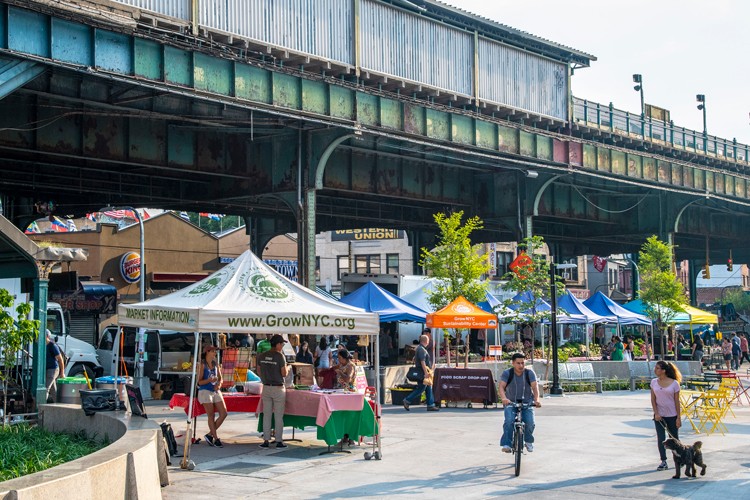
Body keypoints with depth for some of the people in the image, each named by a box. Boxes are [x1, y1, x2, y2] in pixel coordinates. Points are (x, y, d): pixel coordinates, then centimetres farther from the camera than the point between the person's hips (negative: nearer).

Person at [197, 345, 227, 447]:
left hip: (216, 391, 6)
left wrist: (219, 384, -5)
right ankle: (216, 439, 0)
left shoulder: (216, 364, 12)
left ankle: (210, 434, 10)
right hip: (205, 391, -6)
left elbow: (220, 378, 17)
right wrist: (210, 380, -25)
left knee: (224, 413, -2)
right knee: (211, 415, -5)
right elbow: (199, 382, -9)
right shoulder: (202, 365, -6)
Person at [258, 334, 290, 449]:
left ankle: (266, 440, 9)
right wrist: (287, 368, 7)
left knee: (266, 415, 9)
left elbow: (260, 372, 9)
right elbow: (284, 374, -13)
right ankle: (279, 441, 5)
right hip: (278, 388, -4)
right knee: (278, 416, 2)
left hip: (266, 388, 4)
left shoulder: (261, 356, 3)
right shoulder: (280, 356, -13)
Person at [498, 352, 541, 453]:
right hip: (510, 402, -1)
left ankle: (528, 441, 14)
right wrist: (503, 398, -39)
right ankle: (506, 444, -18)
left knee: (530, 423, -17)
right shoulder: (507, 373, -8)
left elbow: (535, 387, -15)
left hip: (527, 402, 1)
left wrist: (536, 400, -33)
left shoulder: (530, 373, -5)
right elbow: (501, 386, -19)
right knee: (509, 421, -26)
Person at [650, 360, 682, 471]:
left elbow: (677, 401, -6)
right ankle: (663, 462, 6)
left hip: (672, 415, -2)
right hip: (659, 415, 2)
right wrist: (656, 413, -8)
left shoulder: (674, 383, -9)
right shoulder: (654, 382, 0)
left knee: (674, 438, 9)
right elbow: (653, 399, 3)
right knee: (660, 439, -1)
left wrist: (678, 417, -7)